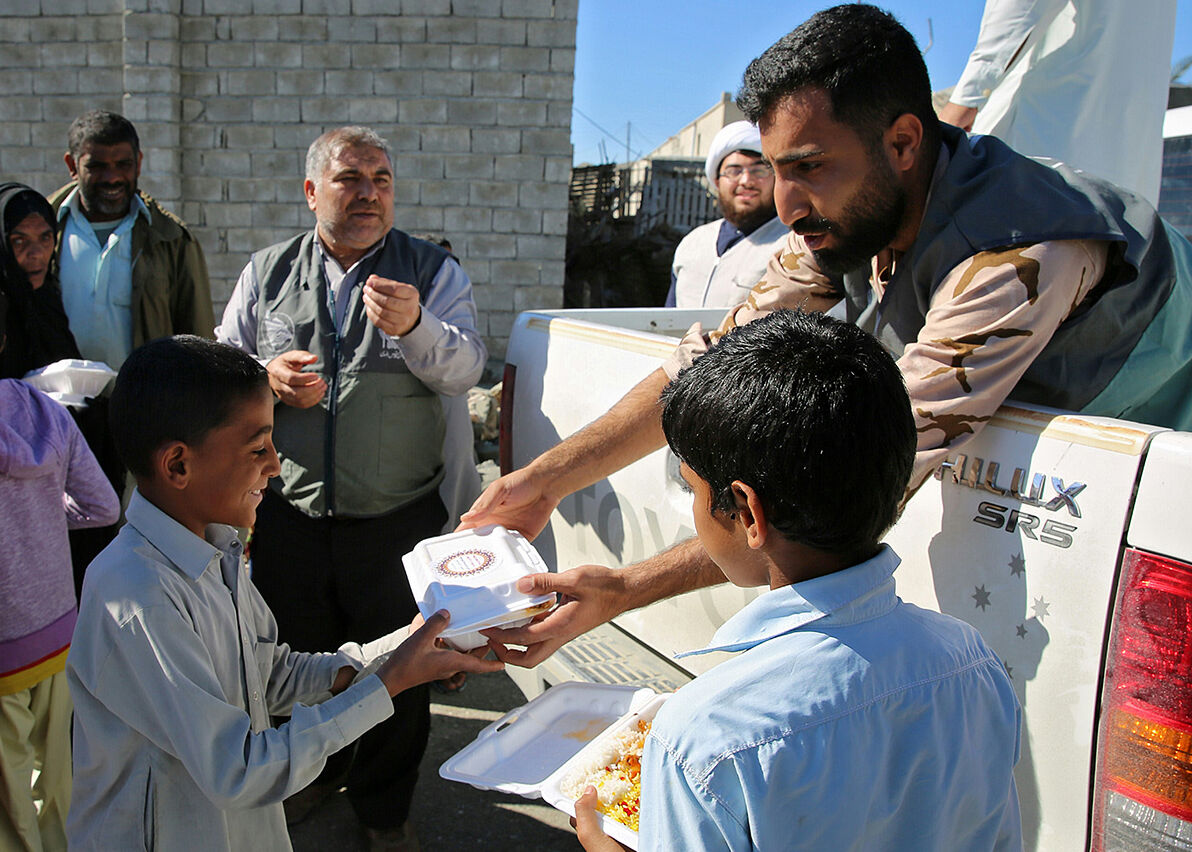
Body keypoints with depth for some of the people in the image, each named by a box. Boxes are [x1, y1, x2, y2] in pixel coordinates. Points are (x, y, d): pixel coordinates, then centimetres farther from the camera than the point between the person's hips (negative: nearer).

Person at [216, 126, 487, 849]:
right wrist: (265, 377, -12)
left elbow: (465, 370, -13)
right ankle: (312, 775, 48)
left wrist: (415, 326, -32)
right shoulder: (267, 273, 6)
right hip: (290, 515, 2)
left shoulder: (432, 272, -1)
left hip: (398, 522, -2)